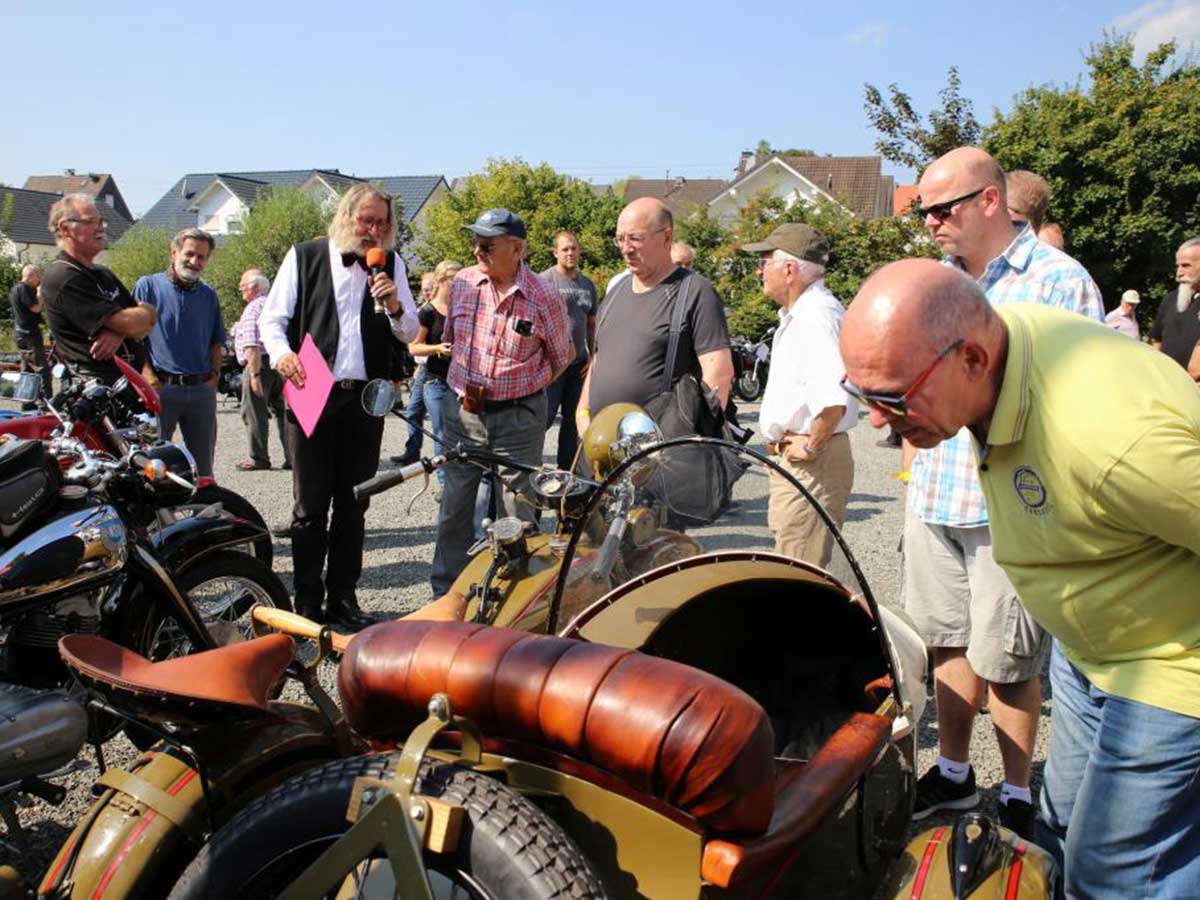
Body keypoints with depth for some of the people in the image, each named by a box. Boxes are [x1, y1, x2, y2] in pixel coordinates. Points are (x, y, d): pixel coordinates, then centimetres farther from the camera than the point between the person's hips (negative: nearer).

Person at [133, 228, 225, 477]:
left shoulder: (209, 296, 15)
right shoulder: (148, 286, 1)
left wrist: (214, 374, 5)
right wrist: (146, 373, -11)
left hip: (202, 390, 4)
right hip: (161, 388, -4)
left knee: (203, 466, 10)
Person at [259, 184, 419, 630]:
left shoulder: (391, 264, 10)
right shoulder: (304, 256, 3)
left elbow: (410, 333, 10)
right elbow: (271, 318, 4)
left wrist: (394, 307, -10)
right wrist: (281, 352, -16)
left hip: (366, 397, 3)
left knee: (353, 504, 9)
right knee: (310, 505, 0)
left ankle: (342, 597, 19)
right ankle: (308, 602, 10)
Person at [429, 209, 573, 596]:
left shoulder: (544, 297, -9)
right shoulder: (462, 282, 2)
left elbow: (561, 359, 4)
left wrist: (524, 390, 5)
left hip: (518, 418, -3)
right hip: (461, 412, 4)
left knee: (518, 514, 6)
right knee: (454, 511, 12)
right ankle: (444, 595, 25)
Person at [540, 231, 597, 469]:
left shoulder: (587, 285, 13)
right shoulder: (545, 281, -5)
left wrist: (593, 356, 10)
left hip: (578, 365, 6)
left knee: (573, 421, 10)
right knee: (544, 418, -6)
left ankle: (567, 470, 20)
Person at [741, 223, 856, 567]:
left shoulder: (817, 316, -21)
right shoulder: (797, 314, 14)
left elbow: (833, 398, -35)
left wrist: (812, 445, -21)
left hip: (811, 465, -11)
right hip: (793, 461, 11)